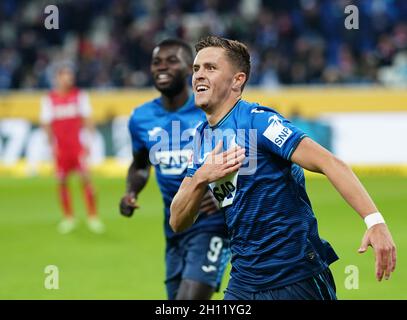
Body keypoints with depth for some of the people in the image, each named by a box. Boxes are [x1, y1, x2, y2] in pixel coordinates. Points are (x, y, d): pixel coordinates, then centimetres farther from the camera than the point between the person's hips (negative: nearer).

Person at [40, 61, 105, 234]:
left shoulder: (80, 95, 2)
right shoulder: (49, 99, 2)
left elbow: (86, 119, 2)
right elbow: (47, 124, 3)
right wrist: (52, 144, -4)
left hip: (78, 145, -1)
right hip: (60, 147, 1)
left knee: (86, 178, -9)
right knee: (62, 181, 4)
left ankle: (93, 217, -4)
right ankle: (68, 218, 17)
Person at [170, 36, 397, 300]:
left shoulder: (256, 120, -12)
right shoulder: (203, 137, 10)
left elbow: (329, 163, -22)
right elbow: (178, 223, 7)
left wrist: (375, 221, -35)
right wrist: (201, 178, -13)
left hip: (297, 278, -7)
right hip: (243, 282, 7)